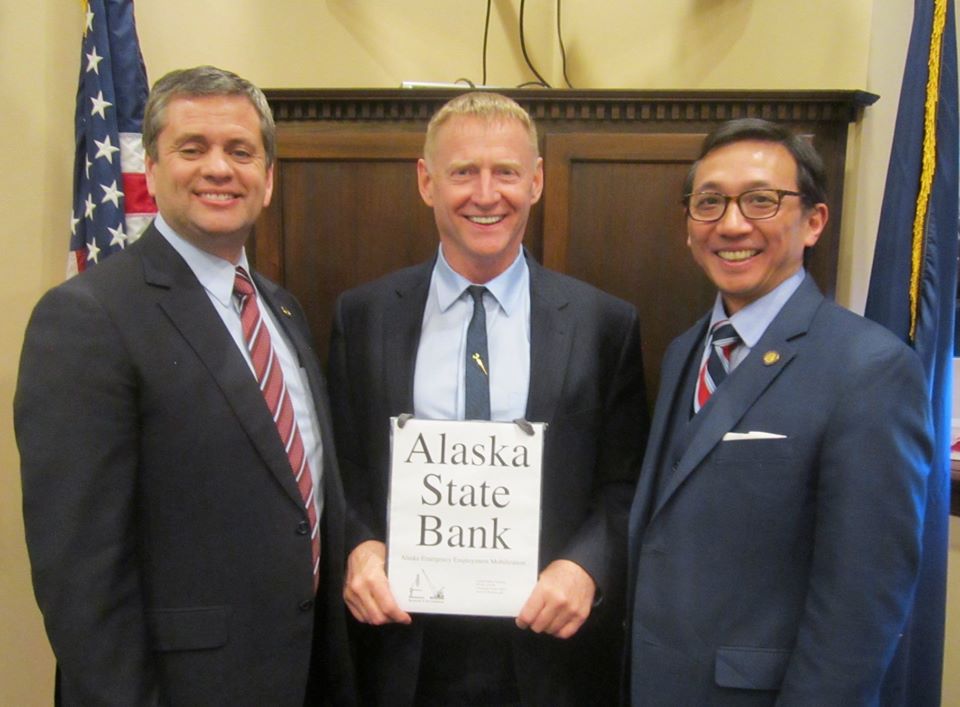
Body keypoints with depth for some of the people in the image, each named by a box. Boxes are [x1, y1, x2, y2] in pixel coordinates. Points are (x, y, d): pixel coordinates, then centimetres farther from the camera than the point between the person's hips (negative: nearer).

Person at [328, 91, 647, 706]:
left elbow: (627, 485, 0)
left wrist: (587, 566, -16)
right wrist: (359, 547, -12)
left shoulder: (605, 324, -3)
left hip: (549, 644, 0)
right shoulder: (363, 316, 0)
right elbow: (341, 471, 5)